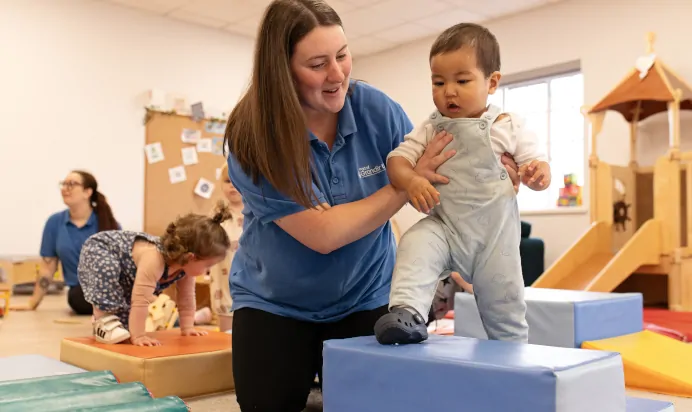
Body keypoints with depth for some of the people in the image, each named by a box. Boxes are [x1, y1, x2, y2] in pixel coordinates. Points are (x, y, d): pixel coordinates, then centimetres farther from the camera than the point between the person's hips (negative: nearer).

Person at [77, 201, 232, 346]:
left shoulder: (185, 263, -17)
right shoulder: (154, 259, -46)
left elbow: (186, 297, -3)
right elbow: (141, 299, -46)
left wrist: (187, 327, -2)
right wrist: (138, 336, -42)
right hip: (98, 248, -8)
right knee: (107, 269, -37)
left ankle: (119, 322, 33)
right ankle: (104, 319, -23)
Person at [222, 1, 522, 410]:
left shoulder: (376, 109, -12)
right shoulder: (251, 137, -21)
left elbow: (437, 181, -1)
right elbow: (323, 233, -26)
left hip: (365, 298, 2)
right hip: (273, 304, -1)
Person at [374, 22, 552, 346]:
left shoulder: (509, 127, -3)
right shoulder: (430, 129, 1)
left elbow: (538, 166, -1)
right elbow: (398, 159, -3)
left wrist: (537, 174, -26)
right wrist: (411, 181, -25)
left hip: (495, 235, -1)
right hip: (443, 227, 1)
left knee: (505, 313, 10)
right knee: (415, 244, -32)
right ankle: (408, 313, -38)